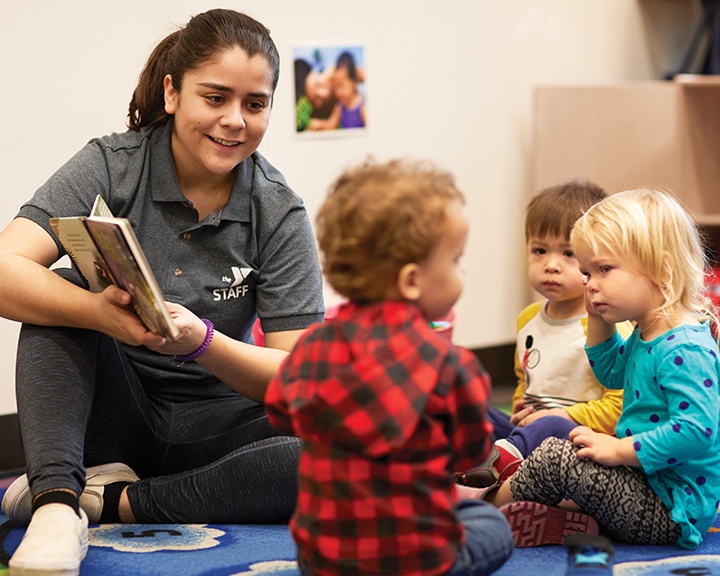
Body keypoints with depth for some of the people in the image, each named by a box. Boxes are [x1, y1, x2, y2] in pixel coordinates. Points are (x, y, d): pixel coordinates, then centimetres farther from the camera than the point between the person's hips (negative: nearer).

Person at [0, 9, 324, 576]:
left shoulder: (278, 213, -6)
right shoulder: (113, 166, -9)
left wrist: (202, 343, -30)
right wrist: (104, 314, -42)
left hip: (216, 427, 1)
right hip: (113, 417, -1)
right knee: (60, 294, -25)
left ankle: (114, 500, -22)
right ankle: (57, 501, -37)